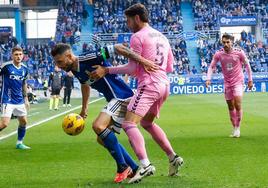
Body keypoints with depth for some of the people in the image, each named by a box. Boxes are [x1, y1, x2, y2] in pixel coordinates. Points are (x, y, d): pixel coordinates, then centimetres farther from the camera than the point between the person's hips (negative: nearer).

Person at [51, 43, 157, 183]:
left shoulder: (88, 59, -20)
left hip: (122, 96, -10)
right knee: (102, 139, 12)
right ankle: (134, 169, 18)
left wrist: (142, 60, -30)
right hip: (116, 100, 10)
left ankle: (123, 167, -15)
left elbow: (117, 48, -23)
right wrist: (84, 109, 34)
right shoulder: (76, 71, 7)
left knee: (98, 126, -26)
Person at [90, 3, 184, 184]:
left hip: (148, 85, -9)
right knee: (147, 123, 27)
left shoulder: (137, 37, -6)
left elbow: (132, 68, -10)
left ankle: (145, 165, -34)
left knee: (129, 124, -16)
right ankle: (173, 157, 22)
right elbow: (170, 67, 21)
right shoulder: (162, 37, 19)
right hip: (164, 84, 9)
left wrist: (106, 70, -7)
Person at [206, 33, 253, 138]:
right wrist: (208, 79, -14)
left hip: (238, 82, -3)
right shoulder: (218, 54, -7)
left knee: (238, 105, -14)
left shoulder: (239, 53, -11)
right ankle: (234, 128, 20)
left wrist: (250, 80, 3)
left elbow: (247, 65, 1)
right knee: (230, 107, 8)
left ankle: (238, 128, -1)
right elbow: (211, 67, 1)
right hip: (227, 83, 3)